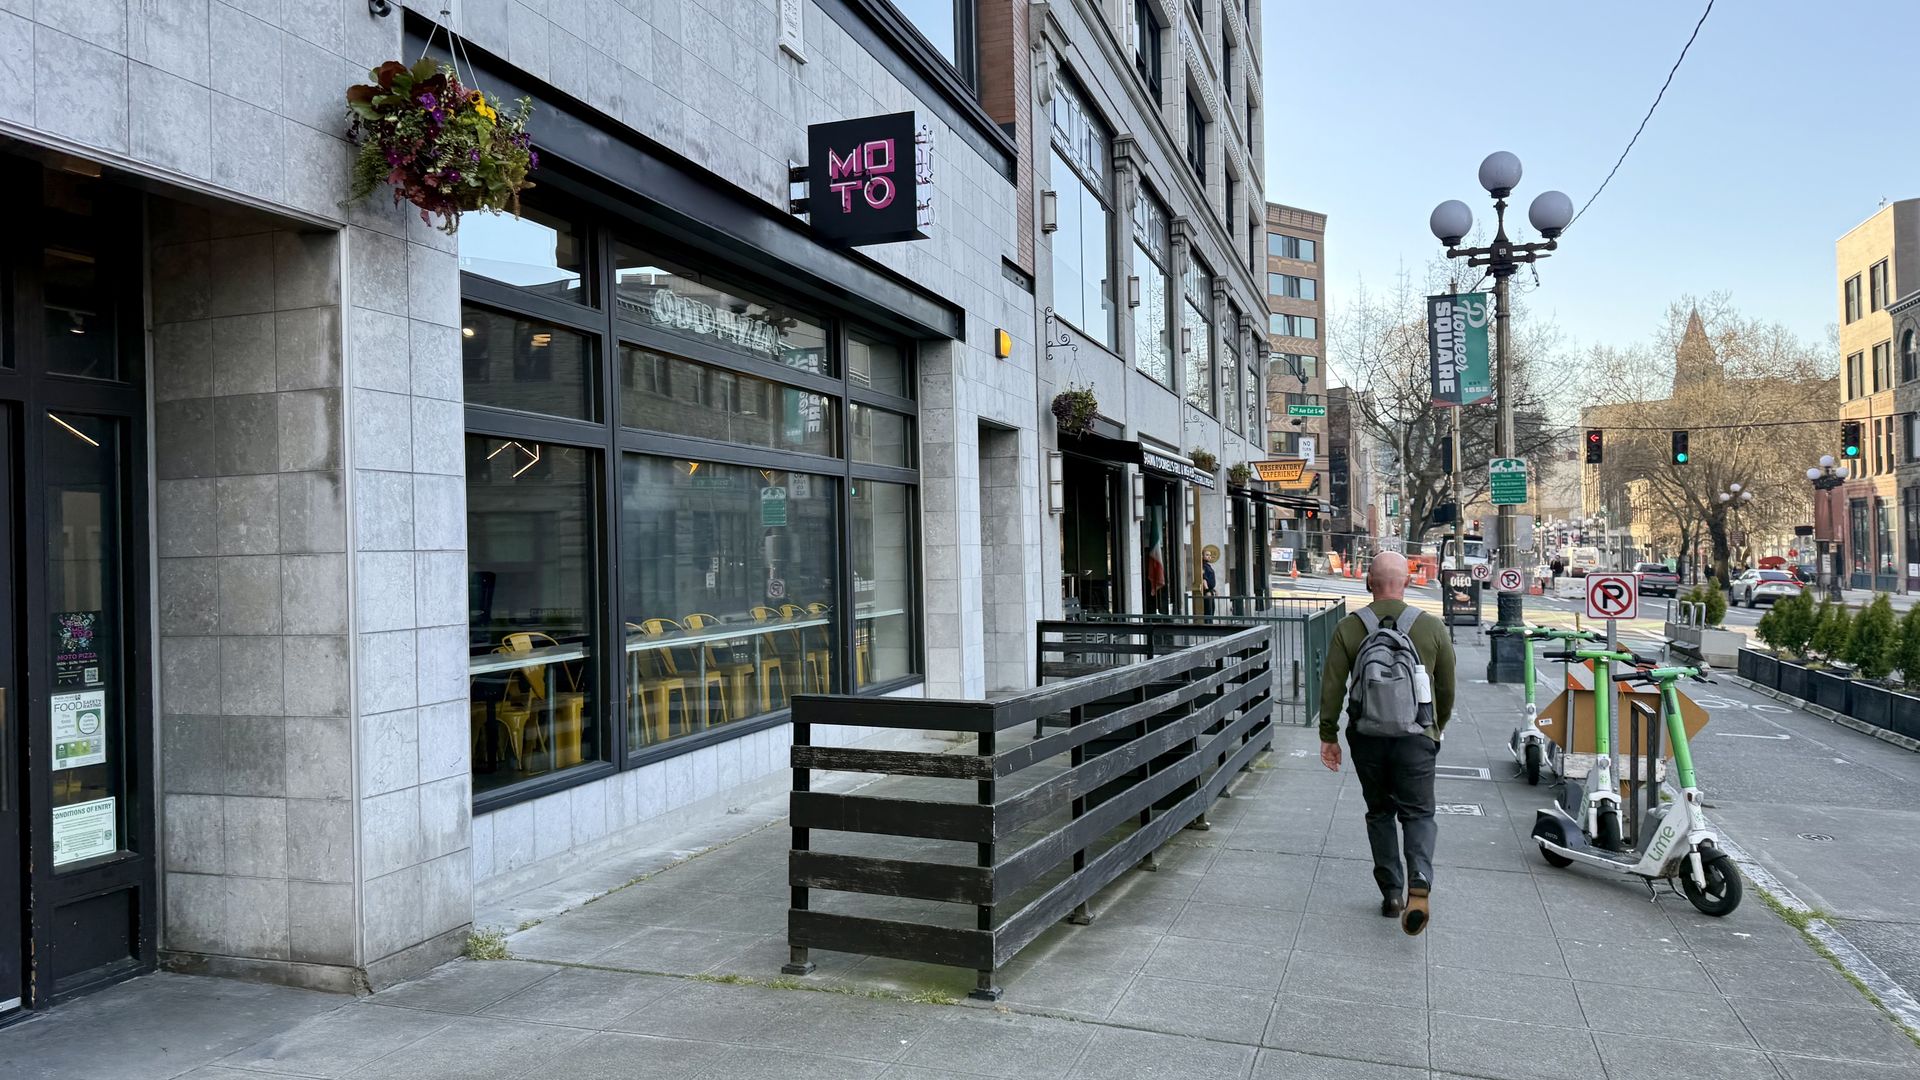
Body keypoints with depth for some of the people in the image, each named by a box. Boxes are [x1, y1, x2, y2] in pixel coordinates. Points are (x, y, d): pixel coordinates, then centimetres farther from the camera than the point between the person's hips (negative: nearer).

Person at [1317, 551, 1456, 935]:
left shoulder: (1348, 629, -4)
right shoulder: (1432, 627, -2)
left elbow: (1332, 687, -3)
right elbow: (1447, 687, 7)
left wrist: (1328, 735, 6)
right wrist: (1439, 726, 24)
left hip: (1367, 737, 1)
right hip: (1415, 736, -1)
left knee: (1380, 812, 15)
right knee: (1418, 813, 6)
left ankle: (1391, 893, 16)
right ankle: (1419, 886, -15)